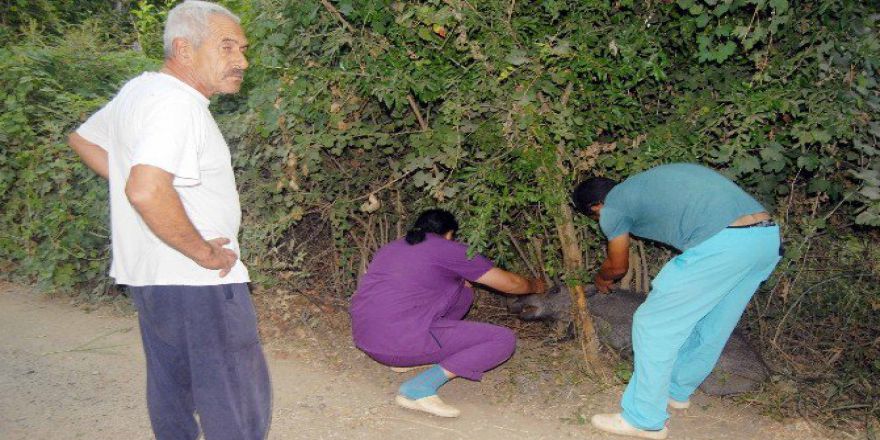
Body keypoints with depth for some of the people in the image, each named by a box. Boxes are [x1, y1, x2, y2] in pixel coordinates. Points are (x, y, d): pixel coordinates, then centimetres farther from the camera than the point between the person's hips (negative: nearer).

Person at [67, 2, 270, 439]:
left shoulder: (138, 90, 11)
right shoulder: (177, 103, -21)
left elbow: (82, 139, 27)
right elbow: (147, 192, -35)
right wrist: (205, 252, -23)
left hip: (147, 273, 10)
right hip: (196, 282, -10)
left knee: (172, 389, 24)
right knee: (238, 402, -1)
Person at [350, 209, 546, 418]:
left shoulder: (390, 247, 22)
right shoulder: (450, 250, 4)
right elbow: (511, 283, 11)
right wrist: (536, 286, 33)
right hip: (403, 342, -8)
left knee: (462, 291, 21)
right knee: (504, 339, -3)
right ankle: (421, 387, -13)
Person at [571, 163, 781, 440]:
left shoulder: (612, 206, 8)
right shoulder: (648, 181, 29)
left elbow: (618, 267, 23)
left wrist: (601, 279, 46)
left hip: (722, 244, -9)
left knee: (654, 324, 4)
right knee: (711, 327, 24)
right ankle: (677, 391, 42)